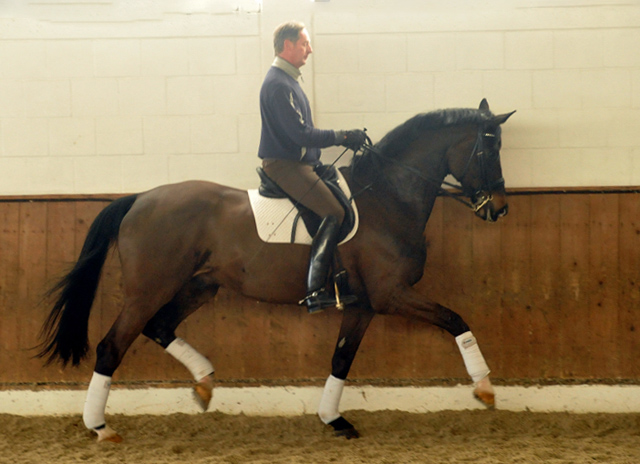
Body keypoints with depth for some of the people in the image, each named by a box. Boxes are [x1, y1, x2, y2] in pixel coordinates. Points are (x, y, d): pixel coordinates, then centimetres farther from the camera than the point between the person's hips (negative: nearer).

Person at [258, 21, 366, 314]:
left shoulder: (287, 80, 17)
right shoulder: (278, 85, -17)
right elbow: (302, 134, -22)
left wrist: (343, 138, 14)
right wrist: (344, 137, -15)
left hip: (299, 162, 11)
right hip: (284, 165, -11)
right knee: (335, 213, -18)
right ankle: (315, 293, -24)